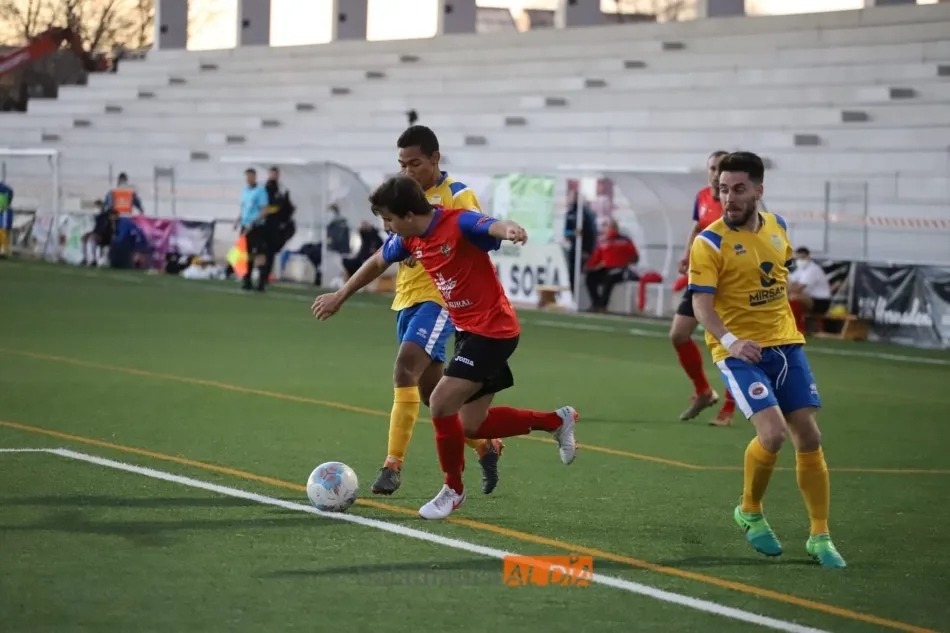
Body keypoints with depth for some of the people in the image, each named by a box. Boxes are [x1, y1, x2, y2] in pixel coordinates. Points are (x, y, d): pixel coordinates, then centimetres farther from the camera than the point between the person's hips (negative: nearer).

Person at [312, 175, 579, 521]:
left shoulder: (459, 223, -22)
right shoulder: (409, 239, 2)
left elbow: (492, 226, -43)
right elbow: (378, 262, 22)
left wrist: (508, 229, -68)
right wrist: (340, 297, 33)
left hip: (493, 329, -9)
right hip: (467, 330, 9)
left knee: (441, 403, -17)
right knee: (471, 425, 9)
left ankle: (453, 490, 5)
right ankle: (557, 420, 26)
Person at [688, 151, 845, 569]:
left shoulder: (777, 226, 5)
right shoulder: (709, 243, -13)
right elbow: (701, 303, -20)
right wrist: (730, 340, -37)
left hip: (784, 344, 6)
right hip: (740, 351, -5)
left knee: (808, 436, 2)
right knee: (772, 433, -21)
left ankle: (820, 537, 13)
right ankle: (750, 512, 7)